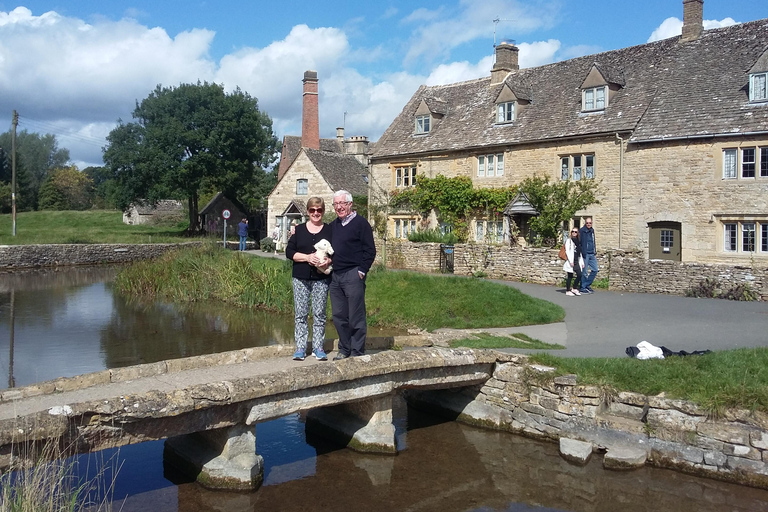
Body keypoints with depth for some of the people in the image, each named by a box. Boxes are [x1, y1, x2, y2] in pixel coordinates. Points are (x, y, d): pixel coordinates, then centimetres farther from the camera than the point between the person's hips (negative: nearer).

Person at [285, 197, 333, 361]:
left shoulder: (330, 230, 6)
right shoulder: (299, 229, 7)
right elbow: (289, 252, 1)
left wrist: (328, 260, -16)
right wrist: (307, 257, -13)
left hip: (322, 279, -1)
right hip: (301, 278, 1)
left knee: (319, 314, 3)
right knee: (300, 314, 2)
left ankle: (318, 348, 11)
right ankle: (300, 348, 8)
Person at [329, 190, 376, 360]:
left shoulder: (360, 223, -4)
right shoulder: (333, 225, 17)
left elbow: (370, 251, -7)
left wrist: (361, 271, -12)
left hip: (353, 275, -7)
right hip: (335, 276, 7)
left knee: (356, 317, -1)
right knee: (339, 316, 10)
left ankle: (357, 352, 8)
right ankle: (344, 349, 22)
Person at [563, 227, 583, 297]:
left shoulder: (578, 241, 17)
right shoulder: (569, 240, -2)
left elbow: (579, 253, 20)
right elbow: (567, 251, -10)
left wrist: (582, 262, 16)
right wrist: (570, 261, -17)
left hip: (576, 261, 6)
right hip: (570, 262, -6)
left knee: (579, 275, -3)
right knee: (570, 276, -2)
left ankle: (574, 288, 11)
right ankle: (568, 291, 6)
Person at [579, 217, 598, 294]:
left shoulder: (592, 231, 14)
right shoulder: (581, 231, -8)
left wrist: (595, 252, 19)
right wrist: (582, 253, -15)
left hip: (592, 254, 7)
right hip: (585, 254, -7)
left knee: (595, 269, 6)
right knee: (584, 272, -2)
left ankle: (587, 285, 17)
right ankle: (583, 288, 7)